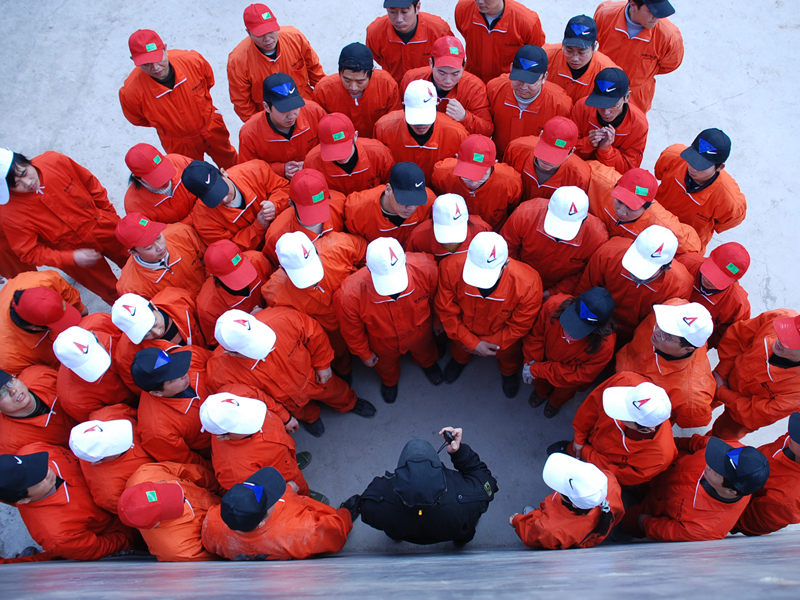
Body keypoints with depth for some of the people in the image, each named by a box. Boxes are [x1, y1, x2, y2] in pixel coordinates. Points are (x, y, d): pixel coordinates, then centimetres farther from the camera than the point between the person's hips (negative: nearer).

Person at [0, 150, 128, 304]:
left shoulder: (53, 161, -24)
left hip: (105, 229, 3)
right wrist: (71, 258, -32)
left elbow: (91, 184, -6)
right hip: (72, 250, -3)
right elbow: (29, 253, -19)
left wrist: (111, 215, 1)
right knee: (113, 293, 17)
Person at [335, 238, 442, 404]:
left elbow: (436, 297, -15)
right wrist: (364, 354, -1)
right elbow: (352, 331, -19)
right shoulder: (350, 295, -45)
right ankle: (389, 380, 73)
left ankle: (428, 363, 76)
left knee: (424, 351, 38)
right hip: (384, 343, -1)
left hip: (420, 332, 1)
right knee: (386, 364, 35)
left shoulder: (425, 267, -42)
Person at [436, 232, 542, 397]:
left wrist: (489, 342, -16)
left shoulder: (528, 284, -44)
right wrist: (472, 343, -24)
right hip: (464, 332, 1)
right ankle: (460, 360, 75)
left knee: (508, 358, 35)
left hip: (504, 336, 0)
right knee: (460, 349, 37)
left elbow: (519, 326, -23)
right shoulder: (450, 268, -41)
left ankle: (509, 372, 73)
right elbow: (446, 311, -23)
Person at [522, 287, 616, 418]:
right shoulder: (554, 305, -37)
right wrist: (531, 362, -19)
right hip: (546, 358, 2)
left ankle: (556, 402, 33)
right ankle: (541, 392, 35)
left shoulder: (604, 347, -40)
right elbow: (534, 335, -16)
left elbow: (577, 376, -27)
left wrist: (537, 370, -27)